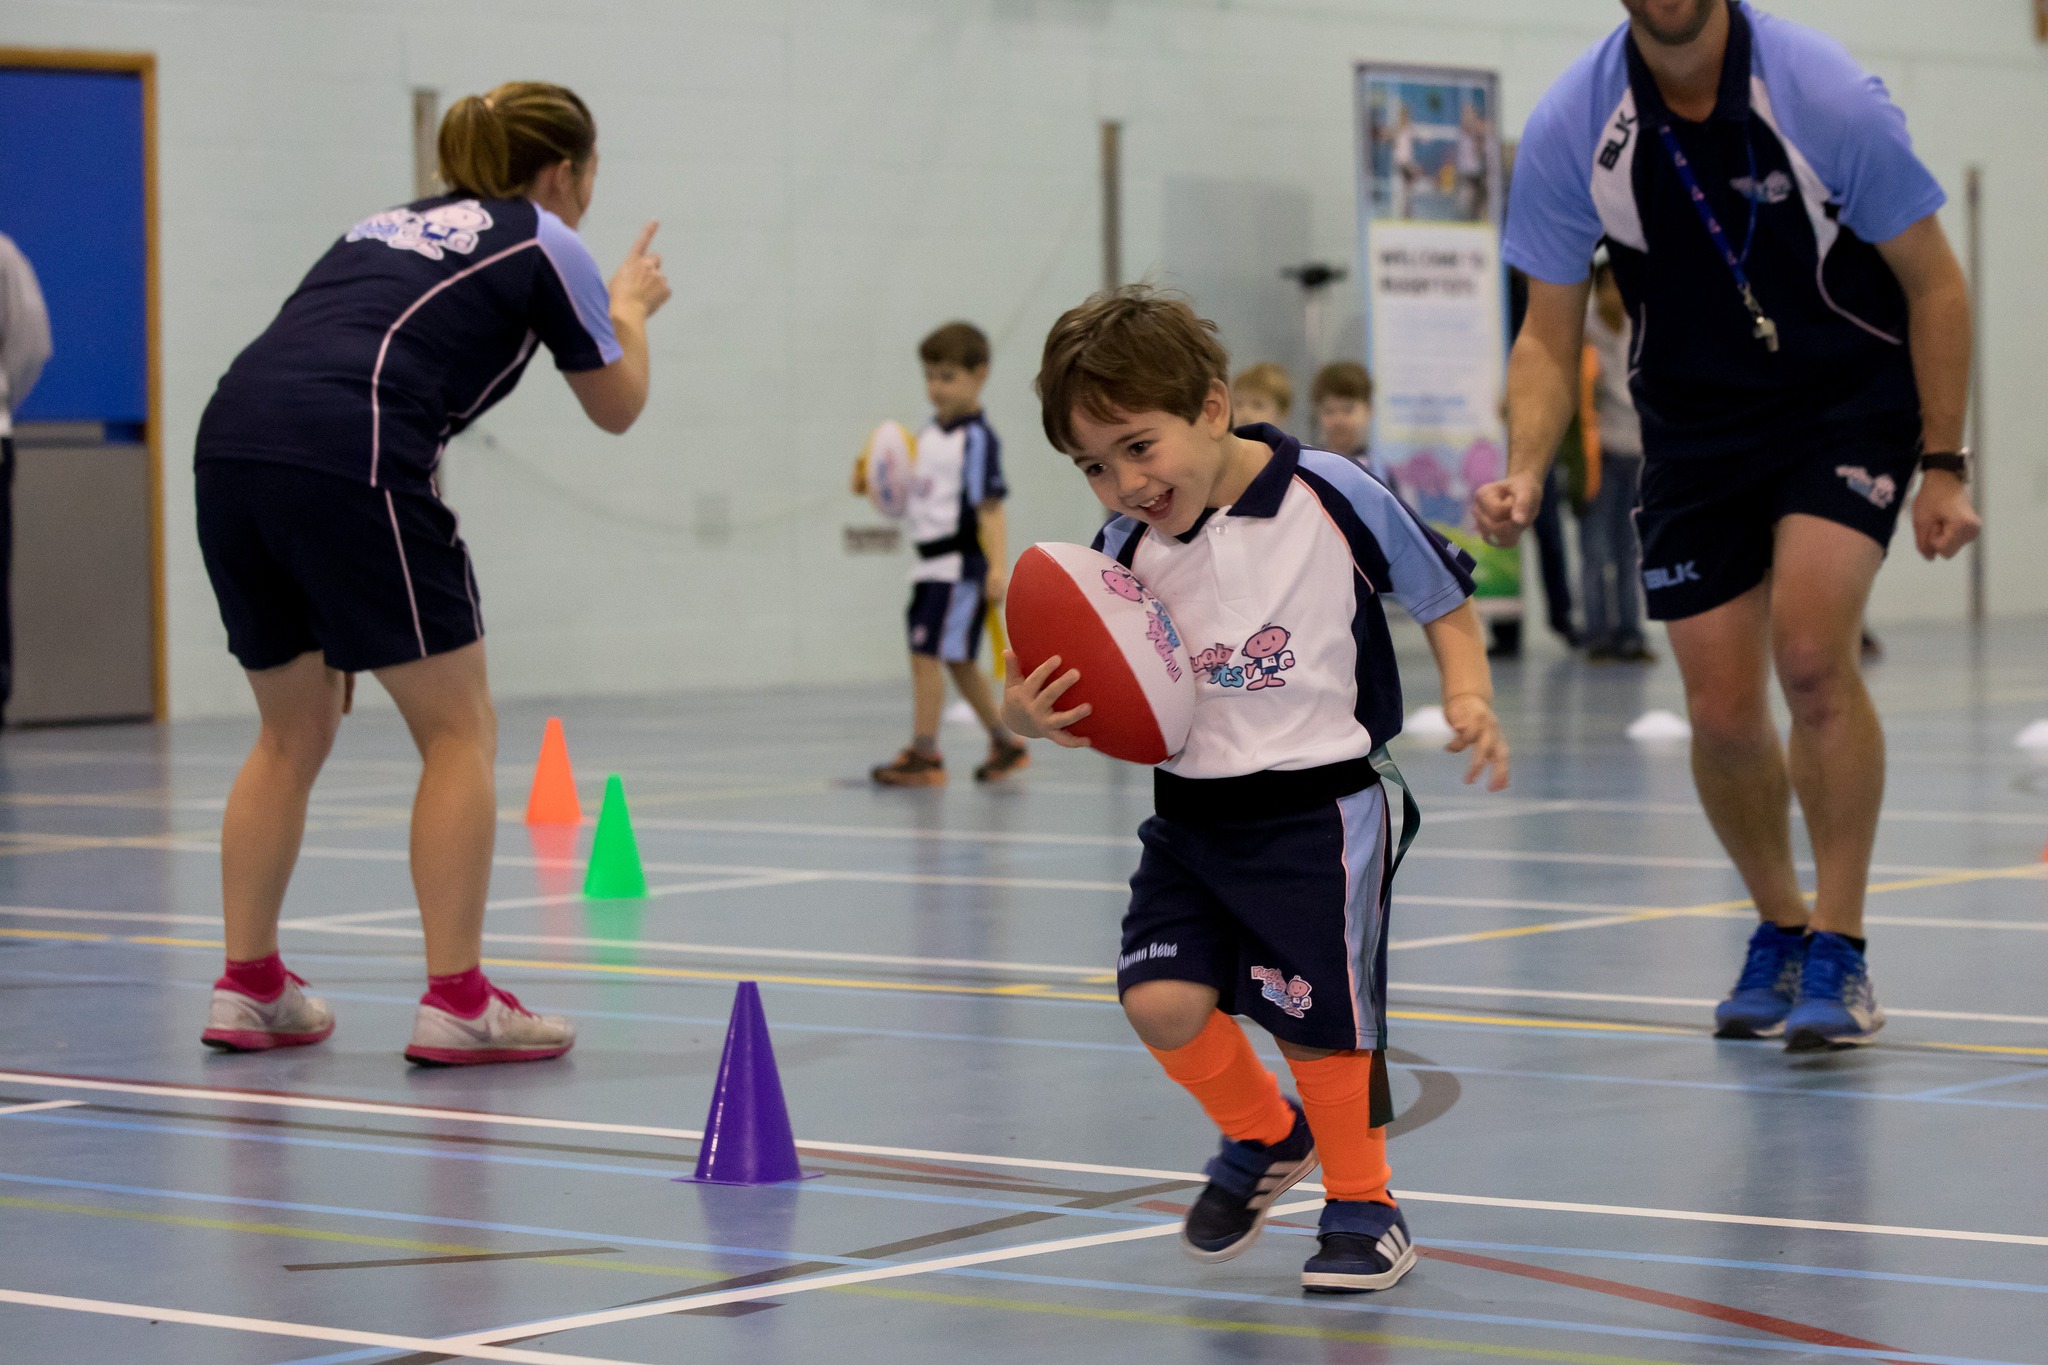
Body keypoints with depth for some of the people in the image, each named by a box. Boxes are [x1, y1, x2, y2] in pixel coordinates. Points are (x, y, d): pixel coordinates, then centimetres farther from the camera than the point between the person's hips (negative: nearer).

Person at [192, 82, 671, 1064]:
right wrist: (630, 309, 41)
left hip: (229, 441, 7)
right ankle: (455, 1002, 1)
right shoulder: (543, 243, 13)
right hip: (349, 461, -7)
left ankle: (247, 988, 21)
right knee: (459, 729, 5)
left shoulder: (390, 226, 30)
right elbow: (616, 405, 25)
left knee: (292, 735, 20)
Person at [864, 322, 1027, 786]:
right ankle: (1006, 744, 30)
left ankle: (924, 755, -8)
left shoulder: (976, 439, -14)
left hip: (960, 564, -9)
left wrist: (998, 566, -23)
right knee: (956, 658, 17)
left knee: (926, 653, -12)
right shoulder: (929, 434, 11)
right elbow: (914, 491, 21)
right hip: (930, 563, 9)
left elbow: (989, 507, -18)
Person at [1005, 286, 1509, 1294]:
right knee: (1161, 999, -8)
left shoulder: (1332, 497, -13)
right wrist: (1029, 714, -19)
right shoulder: (1128, 547, -2)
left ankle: (1363, 1205, 24)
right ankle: (1264, 1138, 23)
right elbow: (1097, 699, 3)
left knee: (1319, 1017, -1)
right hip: (1191, 812, 4)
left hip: (1319, 807, -4)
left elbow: (1443, 598, 1)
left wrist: (1469, 699, -13)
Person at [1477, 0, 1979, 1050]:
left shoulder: (1829, 98, -21)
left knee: (1810, 648, -24)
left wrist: (1942, 468, -10)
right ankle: (1779, 927, 27)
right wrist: (1525, 472, -21)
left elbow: (1933, 282, -9)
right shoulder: (1569, 132, -13)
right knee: (1722, 710, -1)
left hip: (1851, 402, -3)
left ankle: (1839, 949, -10)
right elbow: (1550, 337, -4)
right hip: (1694, 422, 3)